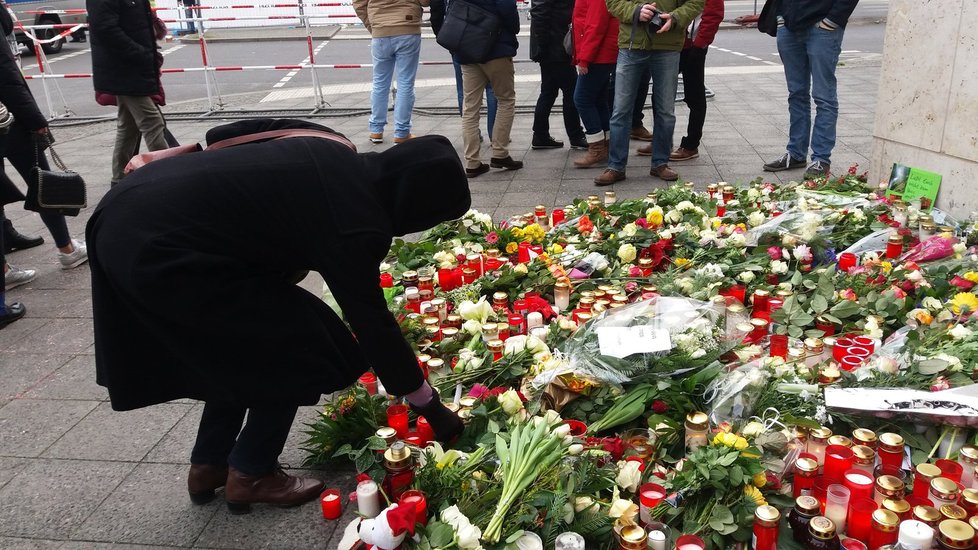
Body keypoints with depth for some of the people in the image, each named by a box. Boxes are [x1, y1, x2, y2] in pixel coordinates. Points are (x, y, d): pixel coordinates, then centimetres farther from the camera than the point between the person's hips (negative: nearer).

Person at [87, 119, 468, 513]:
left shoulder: (331, 150, 6)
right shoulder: (355, 226, -17)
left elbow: (220, 135, 14)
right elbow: (372, 323, -9)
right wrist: (430, 407, 2)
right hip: (158, 251, -9)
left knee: (244, 339, 22)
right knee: (302, 344, 2)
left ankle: (207, 465, 32)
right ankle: (250, 475, 17)